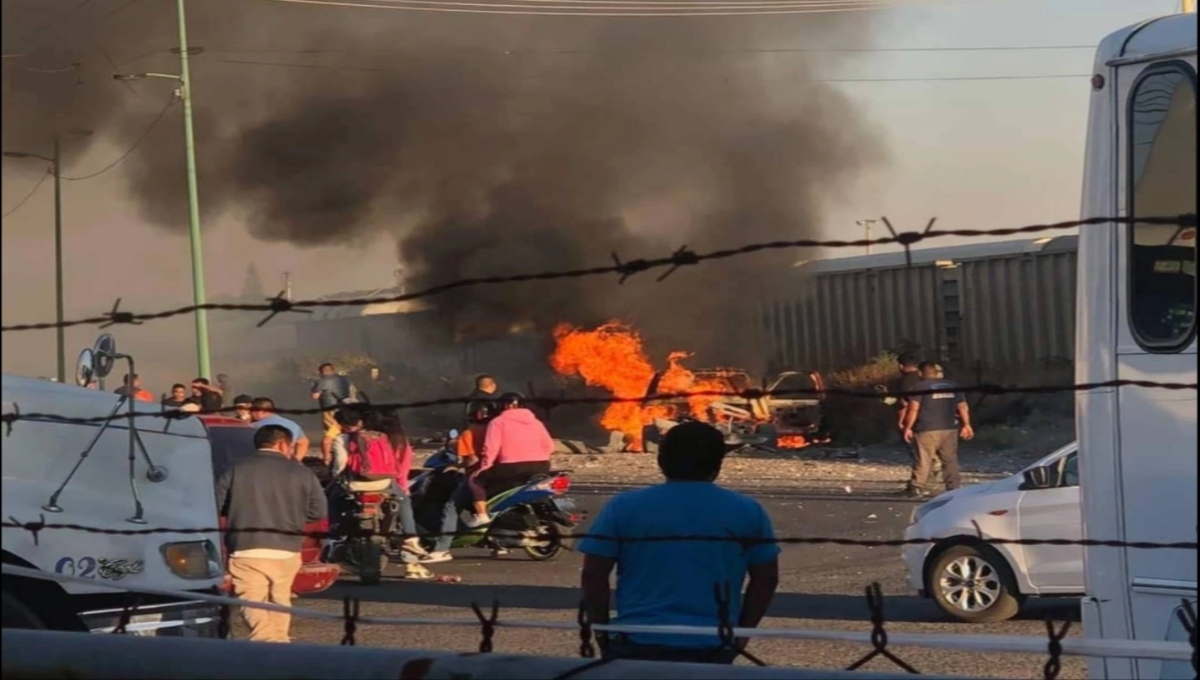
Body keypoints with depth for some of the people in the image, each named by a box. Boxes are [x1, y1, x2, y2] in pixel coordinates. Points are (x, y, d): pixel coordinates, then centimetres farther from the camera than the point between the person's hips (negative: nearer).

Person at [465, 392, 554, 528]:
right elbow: (549, 446, 12)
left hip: (512, 468, -5)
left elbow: (491, 448, -5)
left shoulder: (498, 422, 4)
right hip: (540, 468, 5)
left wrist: (484, 467, 4)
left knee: (475, 479, 10)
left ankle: (481, 515, -3)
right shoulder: (535, 422, 19)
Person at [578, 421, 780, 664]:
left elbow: (593, 575, 2)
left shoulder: (623, 507, 2)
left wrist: (603, 633, 13)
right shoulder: (746, 511, 4)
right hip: (711, 648, 1)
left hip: (637, 644, -1)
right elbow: (766, 578, 10)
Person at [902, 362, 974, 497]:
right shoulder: (952, 386, 13)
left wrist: (908, 427, -5)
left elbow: (913, 409, -9)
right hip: (949, 429, 4)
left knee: (924, 460, -3)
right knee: (950, 460, 9)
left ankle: (918, 488, -4)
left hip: (927, 430, -4)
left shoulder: (921, 386, -3)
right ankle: (953, 487, 6)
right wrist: (966, 425, 20)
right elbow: (963, 407, 13)